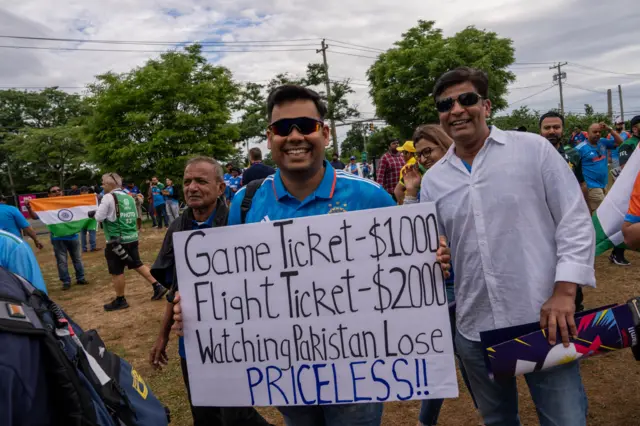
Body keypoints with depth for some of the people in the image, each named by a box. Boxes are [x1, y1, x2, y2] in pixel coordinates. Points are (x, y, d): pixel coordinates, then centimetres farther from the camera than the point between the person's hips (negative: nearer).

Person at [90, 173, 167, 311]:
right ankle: (157, 287, 15)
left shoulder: (108, 197, -11)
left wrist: (94, 213, 9)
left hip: (117, 240, -7)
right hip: (132, 237, 7)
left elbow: (99, 217, -11)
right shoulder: (129, 197, 10)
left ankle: (120, 300, 14)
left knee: (116, 271, 4)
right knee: (137, 264, 19)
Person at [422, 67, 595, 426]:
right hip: (474, 330, 4)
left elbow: (575, 220, -5)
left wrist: (564, 291, -13)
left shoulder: (533, 149, -3)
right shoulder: (433, 180, 6)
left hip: (543, 319, -3)